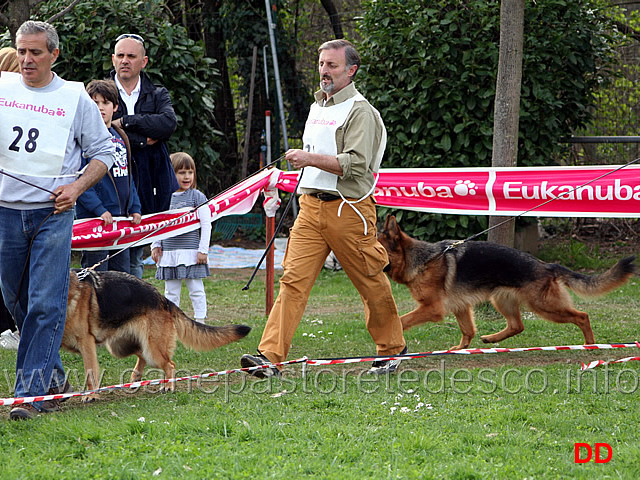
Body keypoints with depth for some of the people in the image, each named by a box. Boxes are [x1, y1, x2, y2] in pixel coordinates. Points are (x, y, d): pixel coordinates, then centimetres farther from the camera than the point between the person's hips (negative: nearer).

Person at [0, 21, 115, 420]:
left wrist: (77, 187, -5)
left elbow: (104, 152, 9)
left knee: (45, 305, -9)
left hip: (53, 212, -3)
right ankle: (52, 376, 28)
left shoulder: (75, 98, 2)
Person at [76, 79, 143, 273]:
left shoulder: (121, 137, 14)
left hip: (121, 215, 7)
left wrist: (135, 208, 11)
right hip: (94, 218, -7)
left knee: (123, 271, 10)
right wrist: (99, 209, -20)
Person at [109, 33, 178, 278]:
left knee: (134, 256, 5)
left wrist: (125, 122, -10)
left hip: (145, 188, 2)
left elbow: (169, 122, -8)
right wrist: (142, 140, -8)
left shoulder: (158, 95, 14)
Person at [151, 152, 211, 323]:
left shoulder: (197, 197, -2)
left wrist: (203, 249, -8)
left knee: (196, 290, 0)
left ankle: (200, 321, 6)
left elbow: (206, 225, -4)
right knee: (171, 292, 8)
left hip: (191, 252, -4)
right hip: (169, 253, 4)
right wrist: (155, 246, 7)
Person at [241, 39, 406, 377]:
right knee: (293, 279, -6)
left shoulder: (360, 111, -9)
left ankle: (392, 349, 25)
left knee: (371, 283, 6)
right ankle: (270, 356, -14)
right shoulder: (317, 106, 17)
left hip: (348, 209, -6)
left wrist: (311, 158, -22)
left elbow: (356, 163, -19)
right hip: (311, 206, 6)